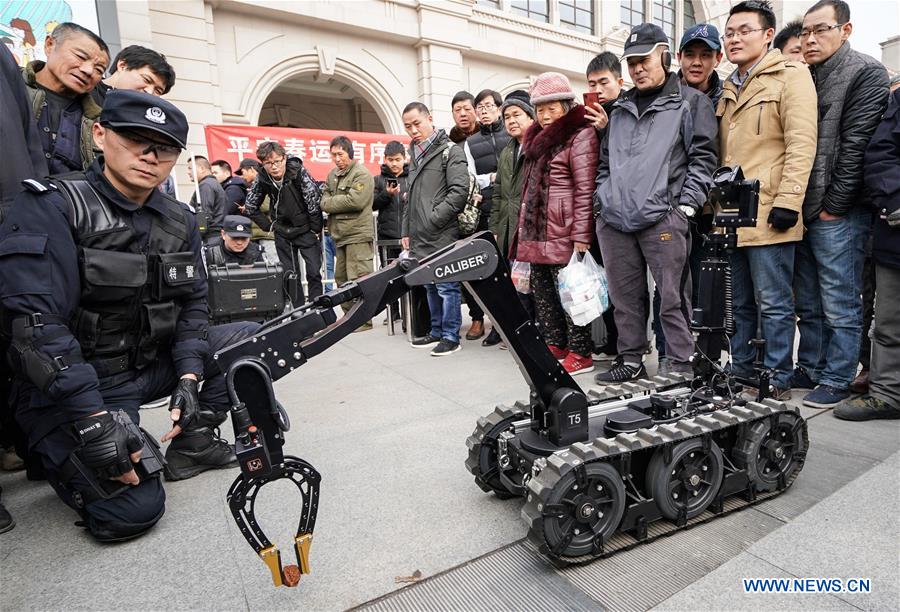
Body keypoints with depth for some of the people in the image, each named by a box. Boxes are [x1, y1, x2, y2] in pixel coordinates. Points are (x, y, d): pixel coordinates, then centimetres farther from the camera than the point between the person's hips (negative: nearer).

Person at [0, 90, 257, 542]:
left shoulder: (179, 222, 4)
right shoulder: (50, 208, -15)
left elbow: (191, 304, 3)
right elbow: (36, 323, -24)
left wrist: (188, 377, -12)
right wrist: (94, 420, -29)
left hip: (154, 364, 6)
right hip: (77, 383, -6)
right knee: (131, 510, -17)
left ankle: (192, 440, 5)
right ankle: (59, 453, 14)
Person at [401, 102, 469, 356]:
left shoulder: (450, 151, -4)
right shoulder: (415, 154, 20)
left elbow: (459, 190, -15)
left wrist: (433, 218, -15)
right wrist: (406, 230, 18)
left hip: (443, 235, -8)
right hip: (420, 238, 8)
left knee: (447, 286, -3)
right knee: (430, 286, 15)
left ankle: (451, 336, 7)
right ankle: (437, 332, 26)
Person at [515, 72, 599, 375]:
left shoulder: (580, 135, -5)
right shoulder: (537, 138, 21)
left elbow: (584, 190, -13)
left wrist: (581, 237, -19)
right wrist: (524, 227, 20)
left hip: (563, 234, -8)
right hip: (536, 234, 9)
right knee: (542, 292, 11)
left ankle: (579, 353, 9)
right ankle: (555, 346, 23)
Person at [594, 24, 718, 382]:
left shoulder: (690, 102, 10)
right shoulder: (620, 110, 24)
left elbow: (703, 157, 2)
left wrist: (686, 205, -8)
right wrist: (601, 200, 12)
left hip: (662, 217, -4)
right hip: (613, 219, 5)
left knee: (672, 296, -4)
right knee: (624, 296, 8)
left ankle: (679, 364, 8)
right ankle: (631, 361, 19)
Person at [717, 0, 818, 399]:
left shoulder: (791, 76, 0)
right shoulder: (728, 89, 20)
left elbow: (801, 143, -10)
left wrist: (788, 201, -18)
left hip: (767, 215, -7)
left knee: (773, 304, -1)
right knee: (740, 303, 12)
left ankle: (778, 381, 10)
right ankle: (741, 373, 23)